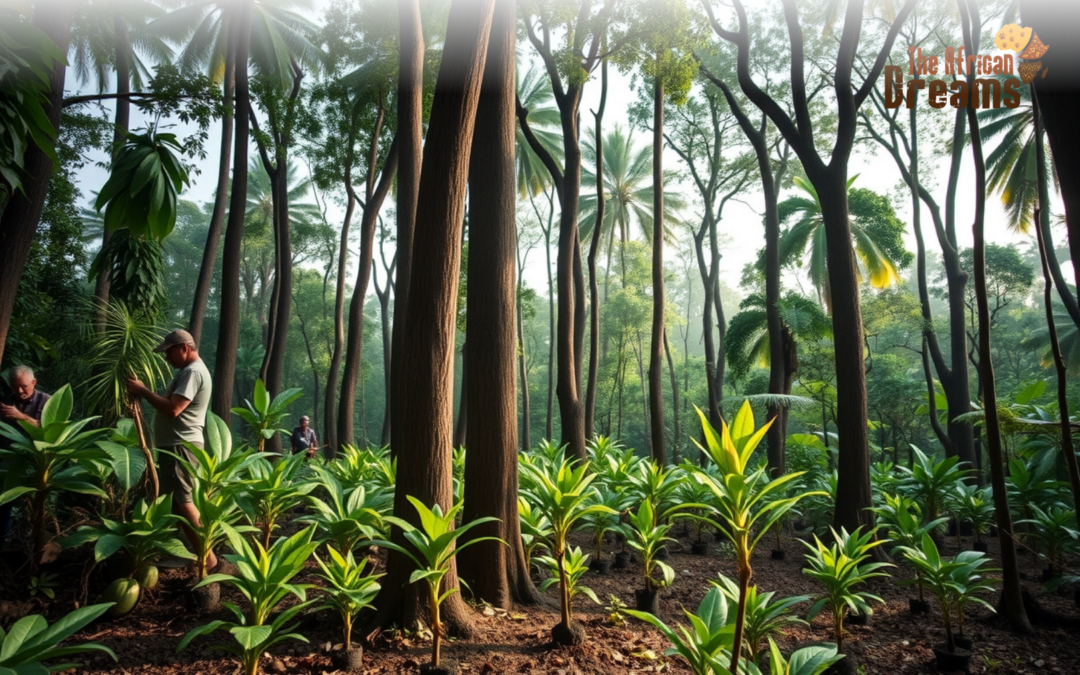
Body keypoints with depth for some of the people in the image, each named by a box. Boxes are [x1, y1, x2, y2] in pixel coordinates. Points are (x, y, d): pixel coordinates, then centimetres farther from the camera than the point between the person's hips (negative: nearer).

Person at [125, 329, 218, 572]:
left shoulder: (192, 372, -15)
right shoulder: (188, 370, 20)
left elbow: (172, 409, -25)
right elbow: (171, 405, 19)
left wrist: (143, 391, -15)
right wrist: (144, 393, 7)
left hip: (181, 446, -11)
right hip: (176, 445, 11)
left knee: (183, 501, -11)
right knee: (178, 501, 17)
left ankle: (207, 556, -9)